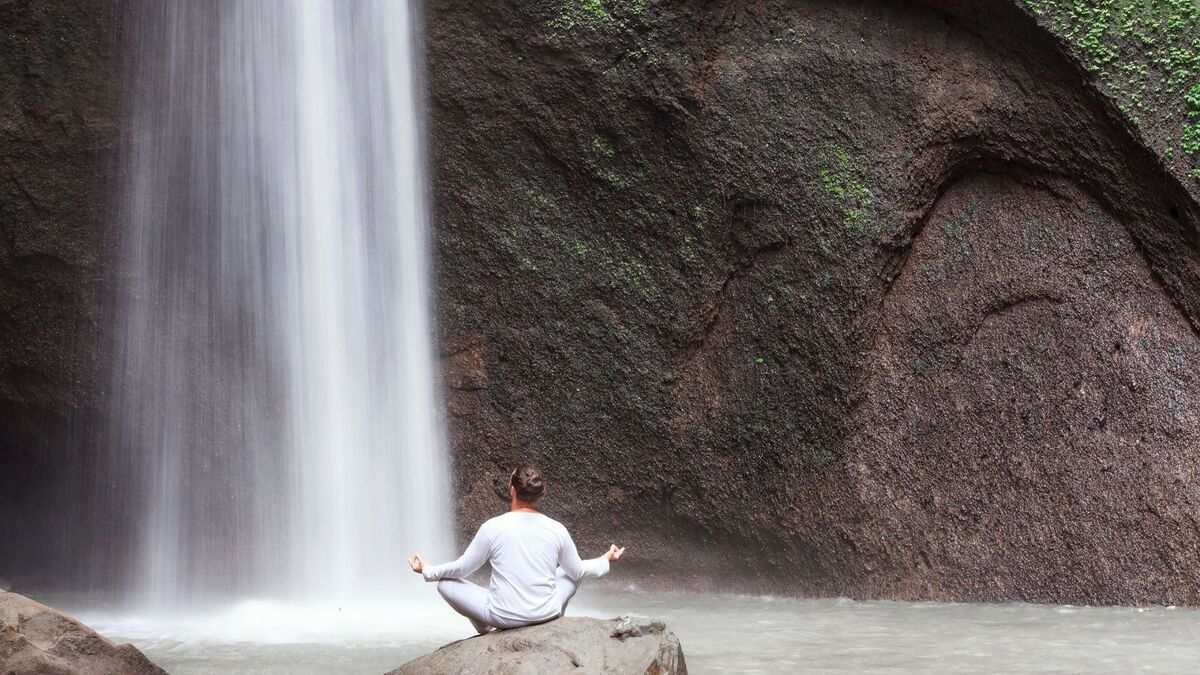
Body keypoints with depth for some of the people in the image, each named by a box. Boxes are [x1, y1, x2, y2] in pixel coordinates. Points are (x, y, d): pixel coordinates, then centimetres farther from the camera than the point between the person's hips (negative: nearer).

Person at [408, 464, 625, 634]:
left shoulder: (493, 527, -14)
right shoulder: (556, 529, -7)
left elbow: (462, 568, -3)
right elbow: (578, 571, 7)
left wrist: (428, 570, 16)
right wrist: (606, 561, 27)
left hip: (504, 617, -3)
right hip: (547, 613, 3)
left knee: (445, 583, 13)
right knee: (571, 573, 30)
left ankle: (490, 633, 15)